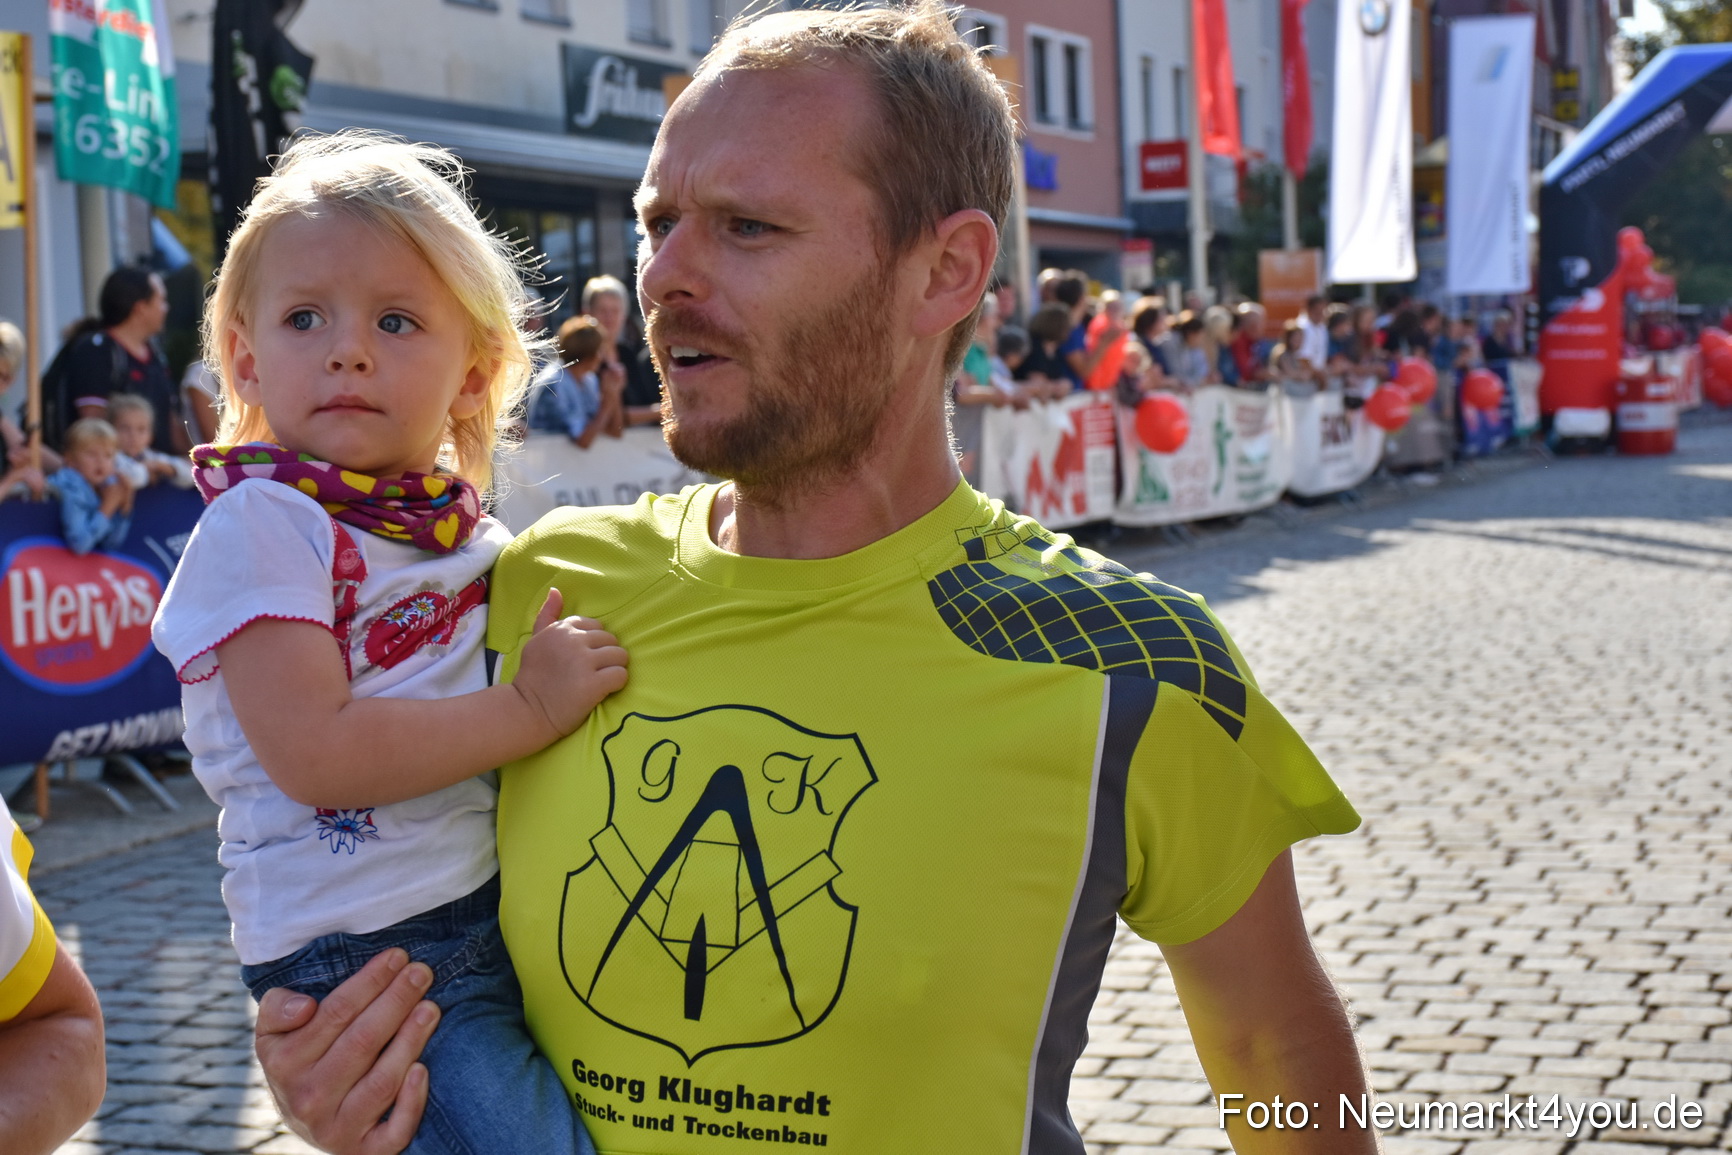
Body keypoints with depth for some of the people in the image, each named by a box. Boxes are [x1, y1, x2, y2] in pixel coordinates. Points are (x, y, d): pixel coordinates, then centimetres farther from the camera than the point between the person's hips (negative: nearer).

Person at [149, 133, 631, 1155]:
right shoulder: (262, 525, -10)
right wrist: (531, 709, -17)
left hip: (518, 920, 7)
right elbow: (314, 754, -20)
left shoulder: (467, 530, 11)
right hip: (373, 960, -7)